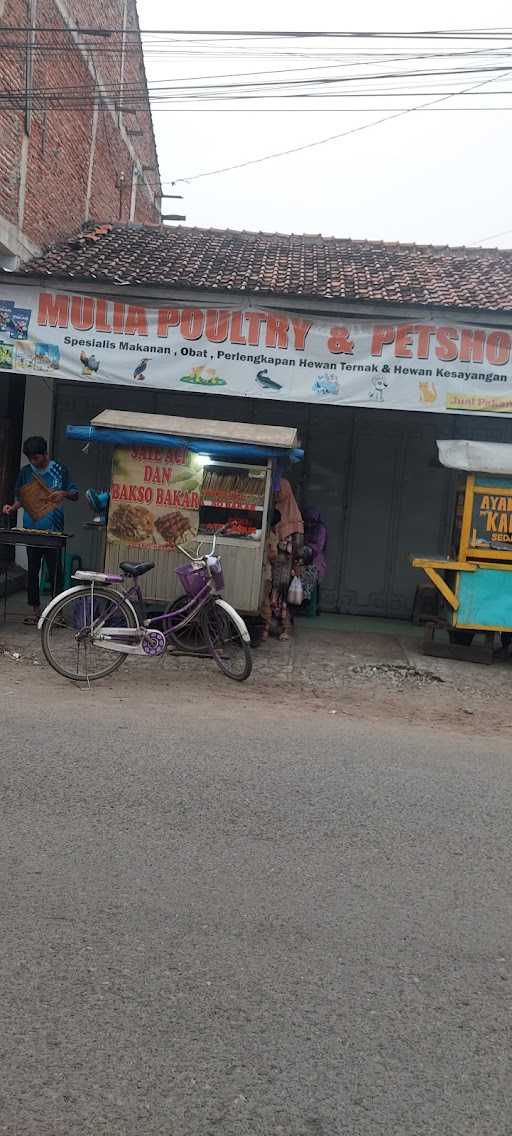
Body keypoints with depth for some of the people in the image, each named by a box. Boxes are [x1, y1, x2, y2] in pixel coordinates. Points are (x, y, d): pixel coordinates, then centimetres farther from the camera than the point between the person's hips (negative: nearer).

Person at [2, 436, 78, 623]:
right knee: (32, 571, 6)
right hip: (31, 529, 3)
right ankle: (36, 610, 15)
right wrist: (12, 507, -4)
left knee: (55, 571, 0)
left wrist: (64, 493, -18)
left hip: (53, 530, -3)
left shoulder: (59, 470, 0)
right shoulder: (25, 472, 8)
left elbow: (75, 495, 3)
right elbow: (20, 498, 16)